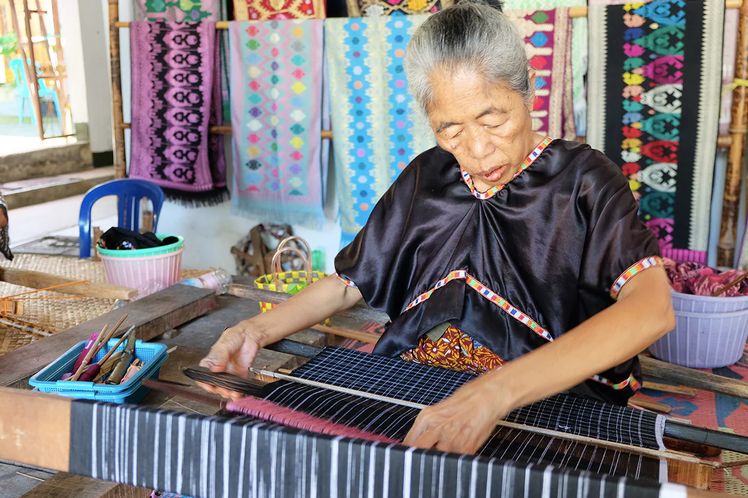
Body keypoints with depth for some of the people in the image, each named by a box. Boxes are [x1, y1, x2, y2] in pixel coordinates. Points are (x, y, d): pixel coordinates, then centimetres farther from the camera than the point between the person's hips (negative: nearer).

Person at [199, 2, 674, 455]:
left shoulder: (581, 180, -9)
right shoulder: (426, 177, 6)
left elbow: (653, 307, -25)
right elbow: (351, 279, 12)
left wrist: (496, 390, -38)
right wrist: (259, 329, -5)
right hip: (407, 392, 3)